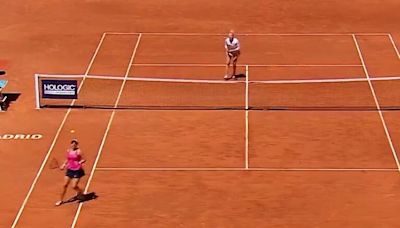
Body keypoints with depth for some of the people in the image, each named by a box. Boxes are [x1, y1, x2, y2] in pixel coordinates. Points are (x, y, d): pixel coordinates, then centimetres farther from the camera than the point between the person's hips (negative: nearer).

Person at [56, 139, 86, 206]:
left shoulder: (78, 151, -11)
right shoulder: (68, 151, 4)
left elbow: (83, 159, -8)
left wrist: (80, 162, -27)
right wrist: (64, 165, 8)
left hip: (77, 171, -5)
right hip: (69, 170, 5)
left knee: (74, 186, -7)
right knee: (65, 185, 3)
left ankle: (80, 193, 28)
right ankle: (61, 200, 15)